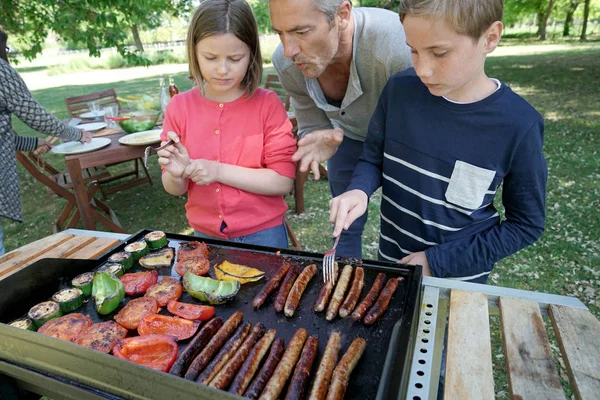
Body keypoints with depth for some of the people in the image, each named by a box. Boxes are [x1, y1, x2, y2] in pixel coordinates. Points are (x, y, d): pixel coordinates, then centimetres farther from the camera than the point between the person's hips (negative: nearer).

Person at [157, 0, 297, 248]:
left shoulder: (268, 104, -12)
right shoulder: (179, 106, -5)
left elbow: (283, 181, -17)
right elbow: (174, 190, 1)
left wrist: (219, 171, -24)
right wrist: (177, 174, -21)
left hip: (263, 234, -2)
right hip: (205, 236, 3)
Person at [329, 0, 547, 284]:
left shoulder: (518, 125, -19)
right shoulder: (400, 90, -13)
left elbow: (527, 224, -10)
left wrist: (437, 260, -15)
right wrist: (359, 190, -22)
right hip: (392, 258, 3)